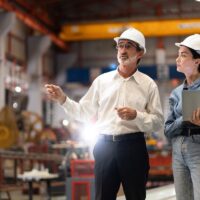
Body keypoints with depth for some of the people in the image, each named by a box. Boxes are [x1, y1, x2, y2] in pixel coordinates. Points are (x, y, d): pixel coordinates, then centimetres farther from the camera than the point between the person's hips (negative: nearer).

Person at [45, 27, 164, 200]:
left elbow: (158, 122, -1)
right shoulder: (102, 80, 9)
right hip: (105, 146, 2)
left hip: (133, 146, -2)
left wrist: (136, 115, -17)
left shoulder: (148, 84, 3)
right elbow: (84, 112, 11)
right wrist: (63, 99, -1)